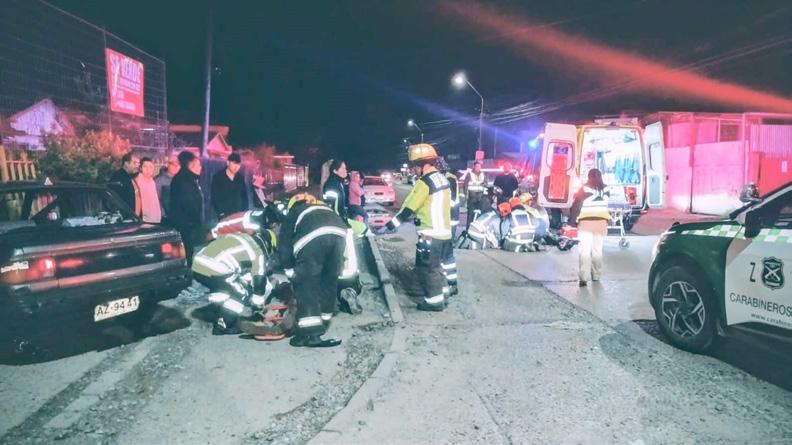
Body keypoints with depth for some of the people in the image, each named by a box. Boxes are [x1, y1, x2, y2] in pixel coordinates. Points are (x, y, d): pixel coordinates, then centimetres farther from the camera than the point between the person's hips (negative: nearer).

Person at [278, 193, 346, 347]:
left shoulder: (292, 214, 32)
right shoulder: (325, 209, 42)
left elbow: (284, 247, 26)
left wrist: (291, 271, 37)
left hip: (312, 238, -4)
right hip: (338, 234, 4)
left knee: (306, 284, 6)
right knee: (330, 280, 20)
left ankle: (310, 333, -1)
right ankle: (323, 322, 31)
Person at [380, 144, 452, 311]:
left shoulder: (424, 182, -17)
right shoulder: (442, 178, 11)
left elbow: (409, 208, -17)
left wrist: (389, 226, -10)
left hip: (430, 234, -9)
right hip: (444, 232, 9)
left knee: (426, 268, 4)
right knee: (435, 266, 22)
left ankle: (434, 301, 11)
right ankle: (441, 295, 30)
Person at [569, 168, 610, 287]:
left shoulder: (584, 189, -6)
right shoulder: (605, 189, 5)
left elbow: (576, 205, -7)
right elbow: (607, 205, 9)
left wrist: (572, 221, -2)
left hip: (586, 223, -4)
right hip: (601, 223, 4)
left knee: (585, 251, -6)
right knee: (597, 250, 13)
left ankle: (584, 278, -14)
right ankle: (596, 276, 21)